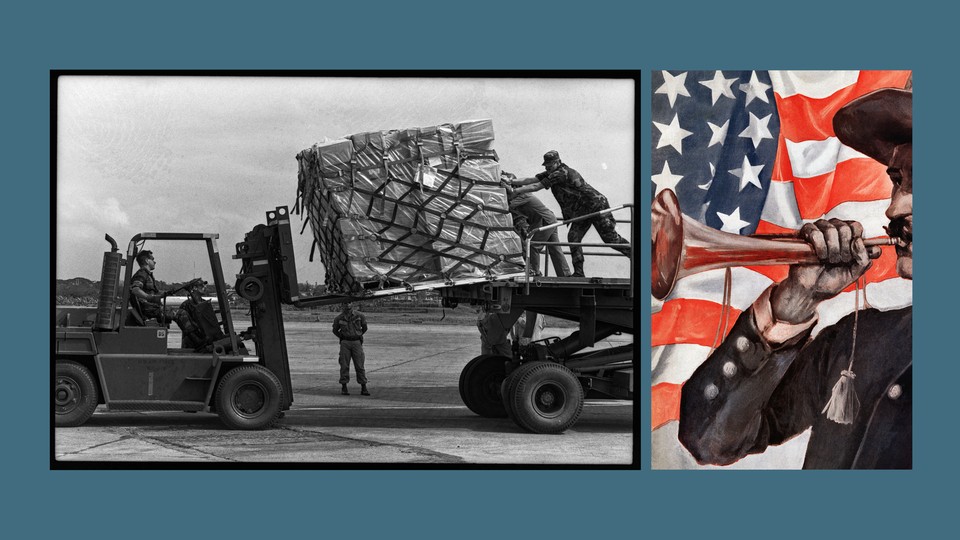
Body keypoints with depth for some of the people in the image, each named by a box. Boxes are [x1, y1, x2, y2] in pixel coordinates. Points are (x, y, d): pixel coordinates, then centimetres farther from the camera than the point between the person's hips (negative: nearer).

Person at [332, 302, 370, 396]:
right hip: (345, 343, 0)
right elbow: (335, 330, 17)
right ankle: (344, 387, 6)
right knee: (344, 366, 0)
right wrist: (343, 338, 11)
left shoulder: (359, 316, -1)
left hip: (357, 342, 0)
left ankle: (364, 388, 0)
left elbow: (364, 328, 15)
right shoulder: (339, 318, 0)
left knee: (360, 366, -2)